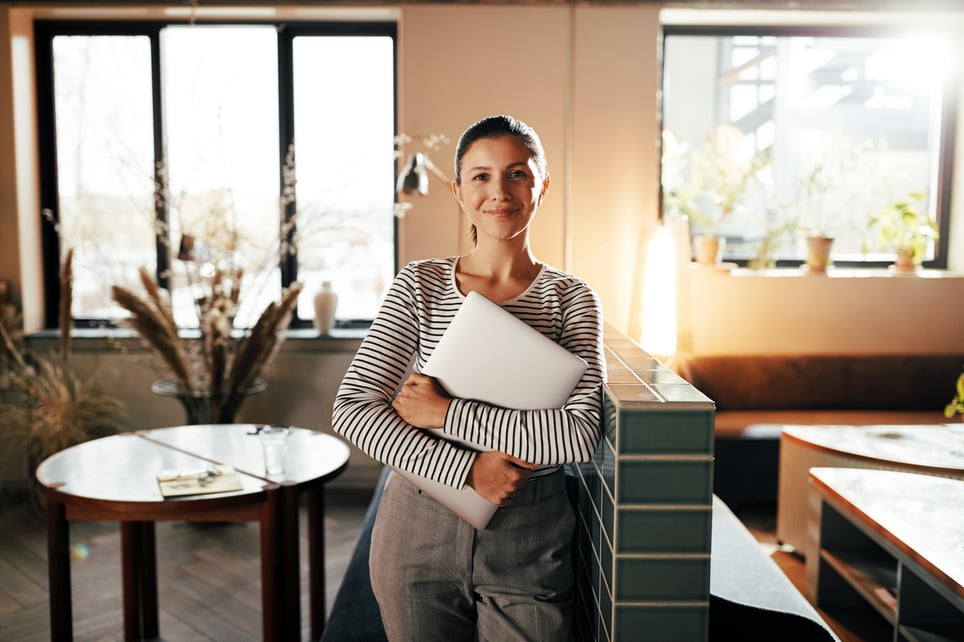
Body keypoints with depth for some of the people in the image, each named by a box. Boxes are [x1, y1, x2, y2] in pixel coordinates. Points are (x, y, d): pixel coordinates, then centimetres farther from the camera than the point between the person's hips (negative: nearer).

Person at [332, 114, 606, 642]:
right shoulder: (419, 285, -2)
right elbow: (351, 409, -9)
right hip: (418, 530, 1)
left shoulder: (570, 297, -4)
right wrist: (466, 468, -19)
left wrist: (447, 414, -18)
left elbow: (581, 434, -16)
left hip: (528, 538, -1)